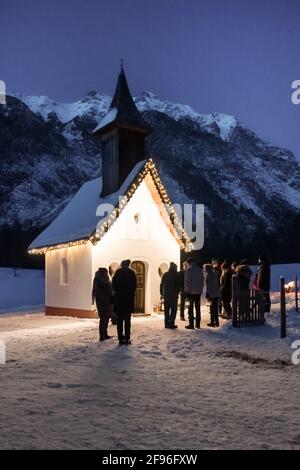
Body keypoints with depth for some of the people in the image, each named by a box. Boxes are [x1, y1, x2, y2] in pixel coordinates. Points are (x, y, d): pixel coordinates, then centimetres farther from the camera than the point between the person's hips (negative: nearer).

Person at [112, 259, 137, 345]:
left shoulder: (118, 272, 1)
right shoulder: (132, 272, 2)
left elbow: (113, 285, -2)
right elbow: (135, 285, -2)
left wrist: (116, 292, 11)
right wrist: (131, 293, 9)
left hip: (119, 297, 0)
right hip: (129, 298, 0)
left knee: (119, 319, 5)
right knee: (127, 319, 5)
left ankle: (121, 339, 3)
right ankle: (127, 338, 2)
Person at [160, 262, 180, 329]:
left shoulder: (165, 274, 8)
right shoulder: (176, 274, -6)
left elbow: (161, 285, 10)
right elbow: (178, 285, -8)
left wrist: (162, 293, 15)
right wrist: (177, 292, 2)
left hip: (166, 294, 5)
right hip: (173, 294, -5)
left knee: (166, 309, 12)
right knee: (173, 309, -1)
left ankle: (166, 323, 13)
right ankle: (171, 324, -6)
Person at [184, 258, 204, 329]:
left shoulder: (189, 270, -9)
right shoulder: (200, 269, 9)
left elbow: (187, 281, -12)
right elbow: (201, 281, 11)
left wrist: (187, 291, -8)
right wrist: (201, 290, 14)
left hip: (191, 291, -6)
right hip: (198, 291, 6)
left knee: (191, 308, -1)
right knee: (198, 308, 12)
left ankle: (191, 324, -2)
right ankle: (198, 324, 15)